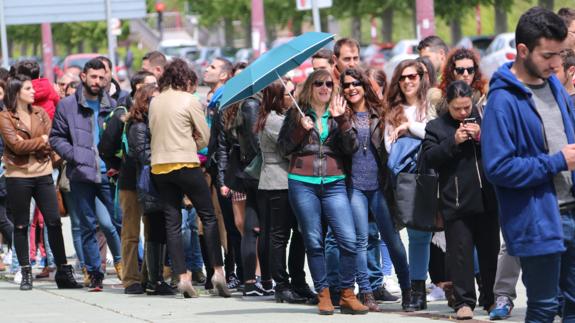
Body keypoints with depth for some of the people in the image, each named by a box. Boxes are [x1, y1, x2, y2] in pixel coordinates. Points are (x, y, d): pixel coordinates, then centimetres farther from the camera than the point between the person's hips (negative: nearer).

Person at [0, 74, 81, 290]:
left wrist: (28, 144, -12)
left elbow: (51, 142, 0)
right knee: (21, 226, 3)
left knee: (54, 222, 0)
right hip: (18, 177, -3)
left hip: (43, 174, 3)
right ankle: (25, 274, 10)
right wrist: (41, 140, -8)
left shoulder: (40, 114, 10)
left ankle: (64, 272, 4)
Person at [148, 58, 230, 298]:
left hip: (159, 166, 5)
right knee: (208, 217, 3)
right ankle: (218, 271, -5)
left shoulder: (155, 101, 10)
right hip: (185, 163, -5)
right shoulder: (189, 100, -4)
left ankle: (182, 276, 0)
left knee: (172, 222, 5)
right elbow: (205, 137, -2)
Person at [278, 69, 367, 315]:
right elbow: (283, 147, 4)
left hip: (333, 184, 1)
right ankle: (323, 295, 9)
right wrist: (302, 129, -8)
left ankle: (347, 295, -1)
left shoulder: (338, 115, 13)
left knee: (349, 240, -9)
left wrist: (341, 120, -9)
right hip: (302, 184, -1)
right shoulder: (296, 114, 10)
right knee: (314, 242, 1)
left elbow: (352, 148, 1)